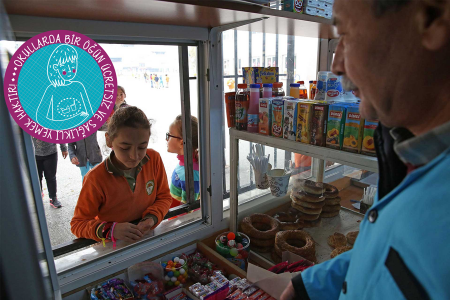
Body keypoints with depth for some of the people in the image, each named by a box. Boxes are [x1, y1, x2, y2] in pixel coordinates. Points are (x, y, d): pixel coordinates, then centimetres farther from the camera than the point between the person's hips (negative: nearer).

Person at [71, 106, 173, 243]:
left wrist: (152, 218, -18)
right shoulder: (95, 179, -19)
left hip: (148, 237, 1)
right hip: (112, 248, -1)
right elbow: (77, 224, -10)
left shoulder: (154, 159, -9)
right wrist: (110, 230, -27)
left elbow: (164, 197, 1)